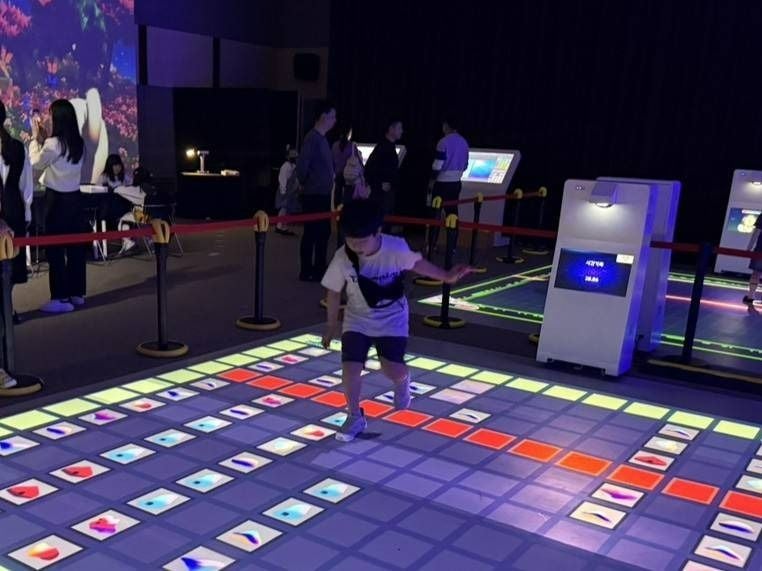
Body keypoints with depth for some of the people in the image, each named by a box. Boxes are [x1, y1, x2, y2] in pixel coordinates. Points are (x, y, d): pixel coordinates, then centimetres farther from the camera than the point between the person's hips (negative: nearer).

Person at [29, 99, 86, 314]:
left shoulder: (54, 143, -16)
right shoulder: (78, 143, 5)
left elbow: (37, 162, 0)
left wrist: (36, 139, 10)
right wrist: (43, 140, 14)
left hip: (57, 199, -7)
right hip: (74, 197, 7)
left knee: (56, 249, -1)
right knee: (76, 246, 11)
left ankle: (61, 298, 1)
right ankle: (77, 293, 19)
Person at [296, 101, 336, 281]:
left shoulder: (322, 139, 14)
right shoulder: (312, 138, -16)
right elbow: (301, 164, -22)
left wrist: (329, 184, 11)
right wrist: (303, 184, -8)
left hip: (324, 194, 9)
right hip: (314, 195, -9)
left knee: (324, 232, 14)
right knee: (311, 233, -3)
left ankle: (319, 268, 24)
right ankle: (306, 271, 5)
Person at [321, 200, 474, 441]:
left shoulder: (397, 248, -24)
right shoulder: (342, 258, -22)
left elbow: (416, 263, -1)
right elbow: (333, 292, -5)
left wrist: (446, 276, 7)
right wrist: (332, 325, 5)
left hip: (392, 318, -1)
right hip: (358, 319, 1)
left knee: (394, 370, -9)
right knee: (350, 369, -12)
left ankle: (403, 381, 31)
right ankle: (355, 417, 12)